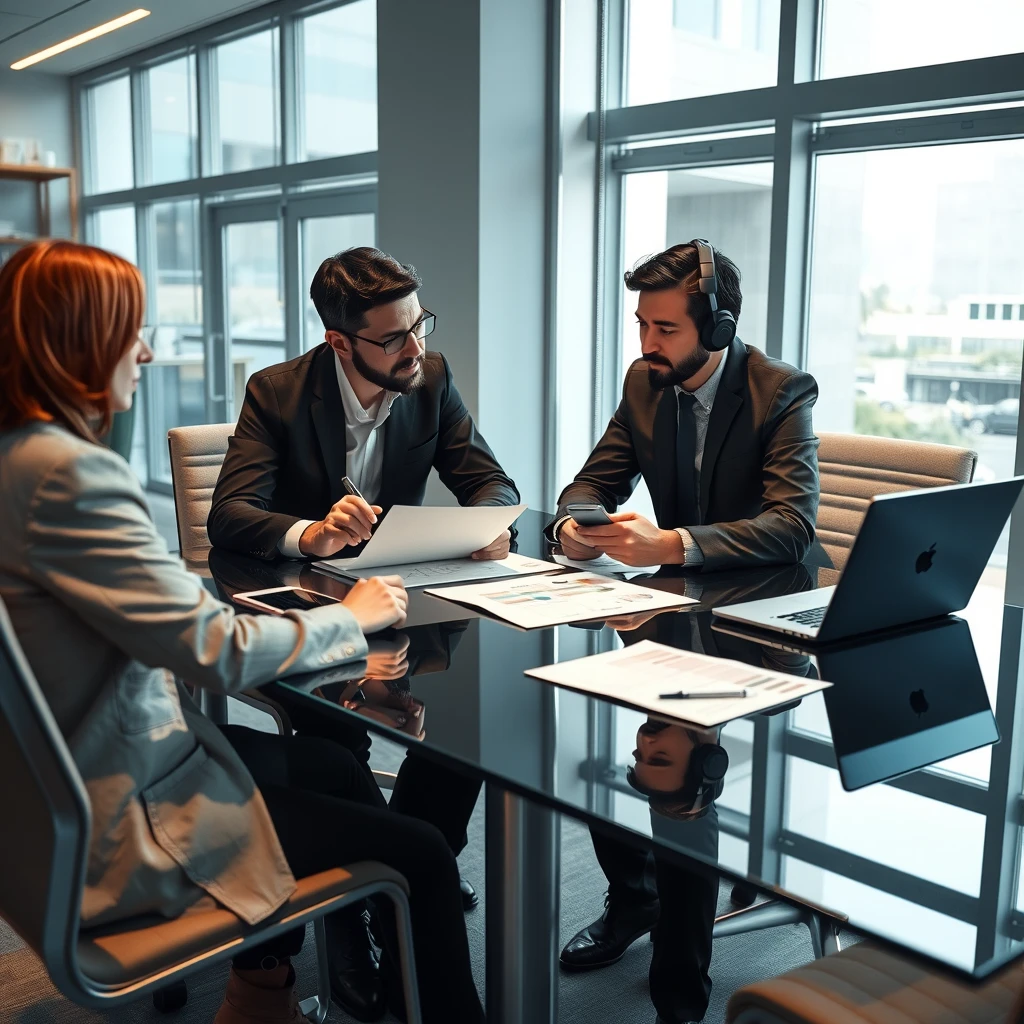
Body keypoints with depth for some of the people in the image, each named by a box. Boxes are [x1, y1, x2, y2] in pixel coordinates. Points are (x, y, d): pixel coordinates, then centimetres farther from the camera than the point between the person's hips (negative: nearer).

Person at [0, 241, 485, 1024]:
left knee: (329, 762, 24)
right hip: (123, 821, -10)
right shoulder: (68, 473, -26)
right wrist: (353, 618, -9)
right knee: (422, 855, -2)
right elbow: (216, 651, -25)